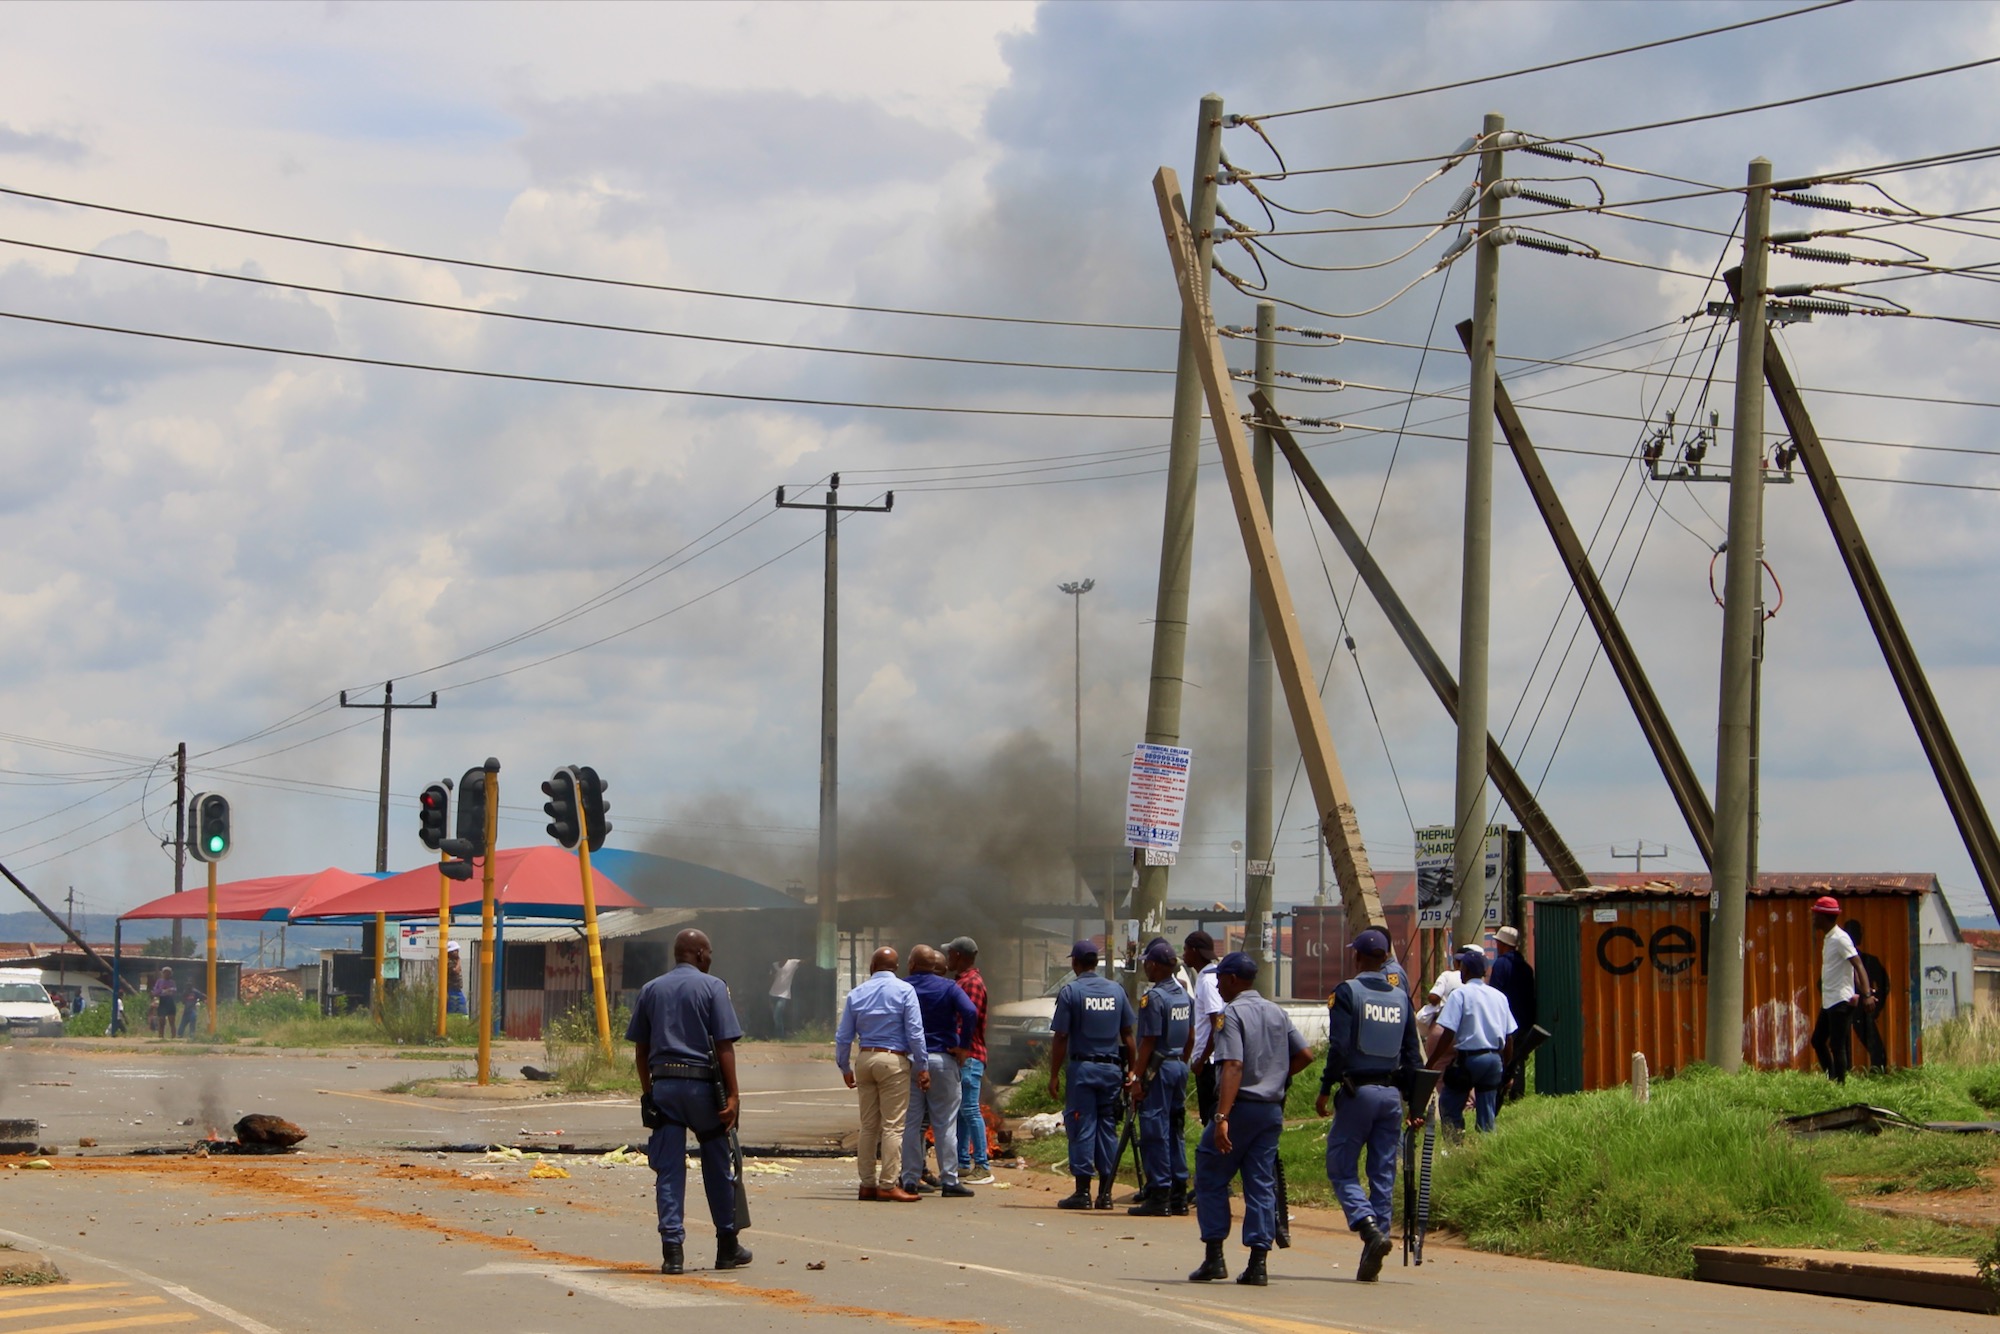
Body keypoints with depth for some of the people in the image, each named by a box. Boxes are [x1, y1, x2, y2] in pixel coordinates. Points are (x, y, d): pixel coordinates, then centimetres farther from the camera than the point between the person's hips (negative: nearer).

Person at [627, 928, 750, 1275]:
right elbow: (724, 1046, -8)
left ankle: (672, 1250, -5)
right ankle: (727, 1247, 18)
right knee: (718, 1168, 10)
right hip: (702, 1083, -3)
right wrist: (732, 1095, -9)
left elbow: (641, 1050, 11)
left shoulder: (650, 990, 11)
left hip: (663, 1086, 3)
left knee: (668, 1171, 2)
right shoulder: (712, 987, -2)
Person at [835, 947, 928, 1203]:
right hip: (894, 1059, -4)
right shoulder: (904, 991, -3)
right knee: (892, 1126, -4)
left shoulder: (857, 994, 8)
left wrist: (845, 1067, 20)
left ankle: (868, 1184, 13)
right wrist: (922, 1066, -2)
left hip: (864, 1059, 5)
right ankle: (887, 1185, -7)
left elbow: (843, 1036, 10)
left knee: (868, 1125, 11)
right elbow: (914, 1032, -7)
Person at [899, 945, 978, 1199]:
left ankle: (910, 1180, 5)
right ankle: (949, 1181, 0)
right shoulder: (947, 987, -1)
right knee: (945, 1123, 2)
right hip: (942, 1059, -2)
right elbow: (970, 1012, -16)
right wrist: (962, 1045, -8)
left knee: (911, 1123, 7)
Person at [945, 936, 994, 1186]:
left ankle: (983, 1167, -11)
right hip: (962, 1056, 10)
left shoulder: (973, 983, -11)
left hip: (969, 1057, -10)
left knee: (970, 1110, -11)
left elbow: (969, 1018, -20)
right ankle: (963, 1165, 14)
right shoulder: (962, 982, 21)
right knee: (960, 1111, 11)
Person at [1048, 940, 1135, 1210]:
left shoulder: (1070, 991, -6)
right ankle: (1105, 1192, 9)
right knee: (1107, 1128, 9)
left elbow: (1060, 1038, -8)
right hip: (1111, 1068, 4)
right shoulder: (1117, 990, 7)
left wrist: (1054, 1075, -3)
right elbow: (1128, 1035, 8)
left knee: (1082, 1128, -1)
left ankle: (1083, 1191, -2)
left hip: (1082, 1067, -4)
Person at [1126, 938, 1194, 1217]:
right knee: (1174, 1131, 13)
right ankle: (1179, 1196, 14)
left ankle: (1158, 1196, -5)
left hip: (1158, 1069, -8)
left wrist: (1137, 1078, -14)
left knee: (1155, 1133, -5)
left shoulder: (1153, 998, -16)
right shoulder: (1185, 996, 10)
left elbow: (1148, 1041, -17)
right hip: (1179, 1067, 8)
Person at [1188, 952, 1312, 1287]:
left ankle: (1214, 1257, 1)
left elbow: (1233, 1067, -21)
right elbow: (1305, 1055, 12)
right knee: (1262, 1184, 6)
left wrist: (1222, 1117, -26)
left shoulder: (1231, 1014, -10)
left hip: (1240, 1107, -6)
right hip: (1273, 1110, 6)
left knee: (1210, 1179, 5)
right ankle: (1257, 1262, 2)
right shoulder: (1277, 1013, 13)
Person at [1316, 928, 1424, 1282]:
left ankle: (1370, 1229, -20)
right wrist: (1416, 1104, 14)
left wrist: (1325, 1090, -7)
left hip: (1358, 1091, -5)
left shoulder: (1347, 992, -5)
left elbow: (1339, 1047, -13)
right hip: (1392, 1093, 5)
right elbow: (1413, 1054, 11)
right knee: (1384, 1175, 8)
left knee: (1341, 1169, 3)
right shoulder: (1401, 997, 11)